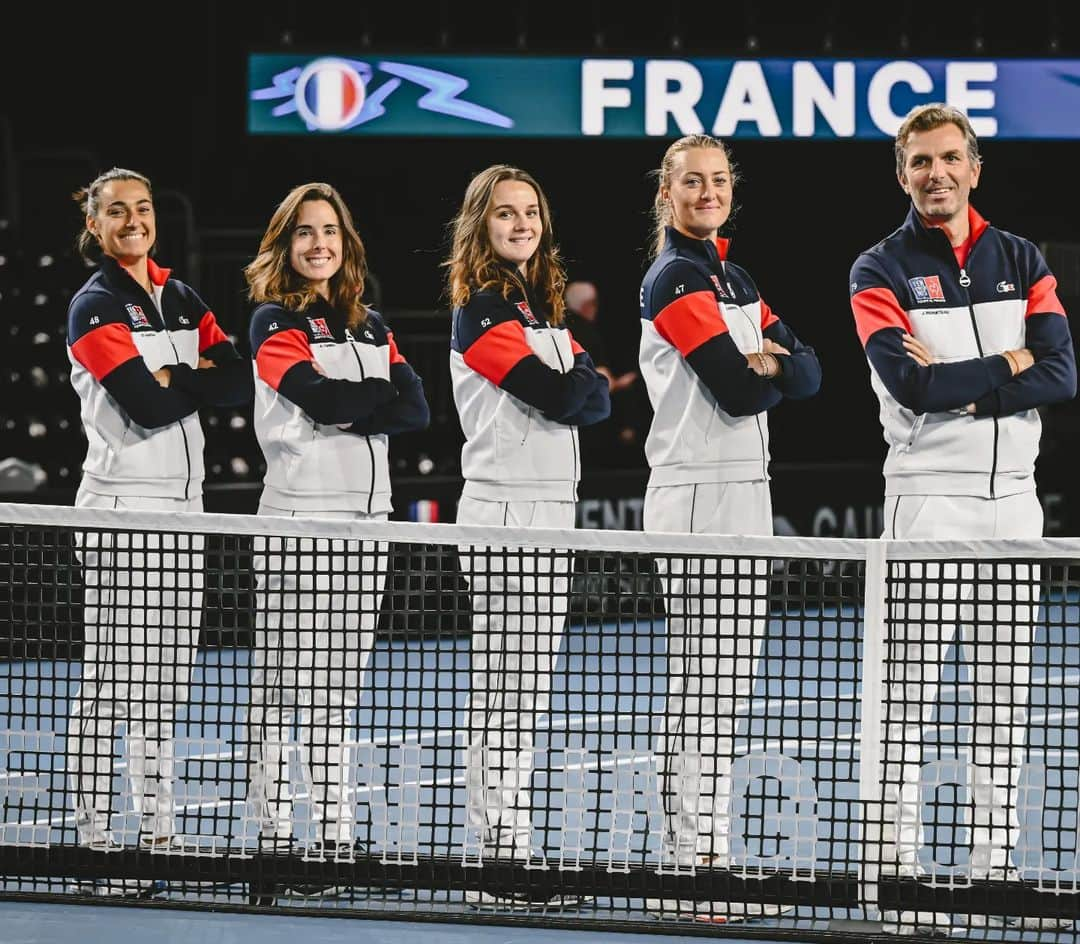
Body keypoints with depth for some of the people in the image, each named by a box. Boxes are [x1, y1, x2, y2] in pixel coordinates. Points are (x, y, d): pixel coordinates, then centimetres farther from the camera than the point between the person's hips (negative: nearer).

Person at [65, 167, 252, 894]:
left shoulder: (180, 299, 14)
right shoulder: (96, 307, -7)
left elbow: (240, 383, 3)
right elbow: (147, 407, -18)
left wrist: (175, 379, -10)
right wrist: (203, 380, -2)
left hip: (183, 505, 7)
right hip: (121, 506, -7)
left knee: (167, 682, 9)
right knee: (113, 677, -7)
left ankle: (159, 831, 14)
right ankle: (94, 839, -6)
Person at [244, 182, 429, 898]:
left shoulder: (371, 325, 16)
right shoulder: (275, 321, -2)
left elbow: (417, 411, 3)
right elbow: (321, 398, -17)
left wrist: (348, 411, -11)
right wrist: (387, 395, -3)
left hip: (368, 516, 6)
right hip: (298, 516, -6)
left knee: (341, 690, 9)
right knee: (283, 684, -5)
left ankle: (336, 836, 13)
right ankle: (274, 839, -3)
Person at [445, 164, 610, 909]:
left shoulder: (545, 305, 17)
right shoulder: (482, 309, -8)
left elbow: (596, 395, 8)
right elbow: (556, 398, -18)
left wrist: (576, 387, -10)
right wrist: (573, 389, 1)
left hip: (552, 511, 9)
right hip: (504, 513, -9)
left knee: (528, 698, 10)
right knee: (503, 698, -8)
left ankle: (509, 852, 14)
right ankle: (501, 866, -8)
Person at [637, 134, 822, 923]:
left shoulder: (734, 280, 18)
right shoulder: (675, 279, -9)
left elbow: (808, 373, 9)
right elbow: (738, 392, -17)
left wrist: (777, 361, -12)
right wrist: (769, 369, 3)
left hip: (748, 490, 9)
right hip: (697, 496, -9)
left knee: (725, 683, 11)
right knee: (701, 682, -10)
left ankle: (691, 851, 16)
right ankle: (697, 863, -10)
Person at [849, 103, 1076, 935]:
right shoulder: (881, 273, -2)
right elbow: (910, 383, -17)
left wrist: (957, 382, -12)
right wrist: (1011, 364, -10)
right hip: (929, 497, -4)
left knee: (1007, 693, 8)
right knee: (911, 693, -6)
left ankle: (996, 861, 14)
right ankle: (902, 871, -6)